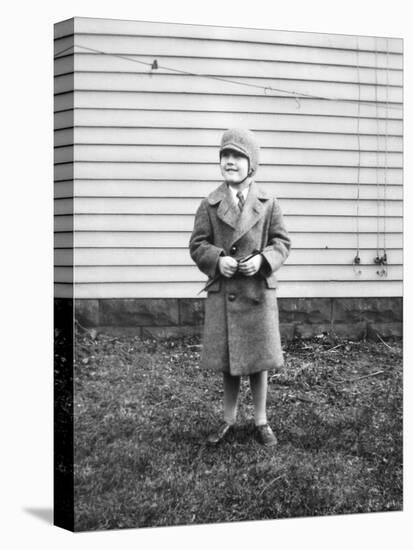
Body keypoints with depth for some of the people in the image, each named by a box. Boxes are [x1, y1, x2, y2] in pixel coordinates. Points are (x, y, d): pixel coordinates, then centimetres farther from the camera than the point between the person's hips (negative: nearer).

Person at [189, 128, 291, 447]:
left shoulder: (268, 204, 0)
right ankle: (229, 420, 27)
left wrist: (263, 259, -16)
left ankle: (261, 421, 23)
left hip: (259, 292, -1)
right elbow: (197, 244, 2)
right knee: (227, 362, 10)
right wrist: (217, 260, -16)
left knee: (258, 360, 8)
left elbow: (282, 243, 2)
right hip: (222, 292, 1)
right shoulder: (210, 205, 1)